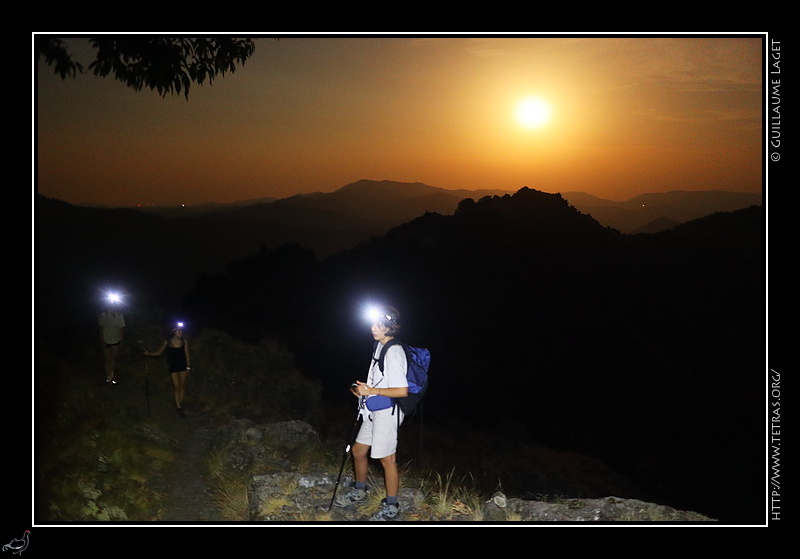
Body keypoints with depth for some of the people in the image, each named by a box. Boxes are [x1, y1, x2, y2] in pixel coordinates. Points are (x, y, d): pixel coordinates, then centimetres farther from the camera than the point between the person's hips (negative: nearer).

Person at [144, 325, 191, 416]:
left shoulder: (184, 341, -7)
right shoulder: (167, 342, -9)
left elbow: (187, 355, -1)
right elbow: (158, 353, 3)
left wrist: (188, 367, 0)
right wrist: (148, 353, -7)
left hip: (182, 365, 1)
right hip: (172, 366, -1)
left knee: (182, 385, 10)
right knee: (176, 386, -1)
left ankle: (180, 402, 31)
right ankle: (178, 407, 9)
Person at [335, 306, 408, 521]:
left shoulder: (394, 353, -22)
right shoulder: (380, 346, 8)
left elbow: (402, 391, -25)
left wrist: (371, 391, -20)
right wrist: (361, 389, 6)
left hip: (387, 412, -10)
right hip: (373, 411, 10)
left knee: (387, 459, 2)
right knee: (358, 450, 20)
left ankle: (391, 507, 17)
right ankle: (359, 492, 41)